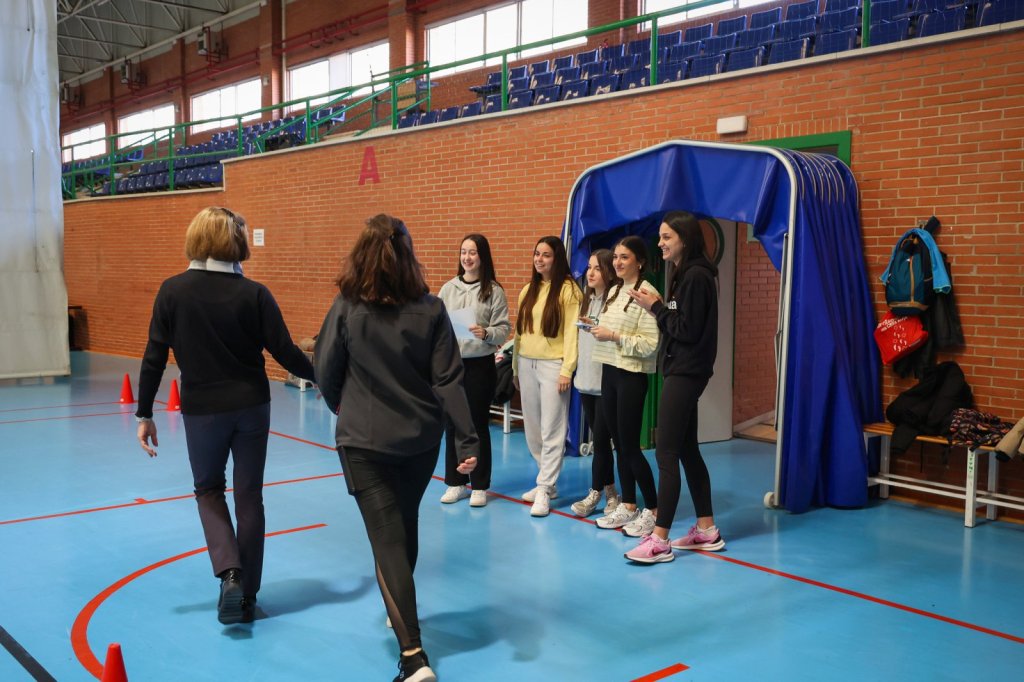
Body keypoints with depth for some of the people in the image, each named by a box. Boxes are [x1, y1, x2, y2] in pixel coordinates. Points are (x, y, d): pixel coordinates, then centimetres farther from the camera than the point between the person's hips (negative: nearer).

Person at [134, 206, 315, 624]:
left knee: (209, 491, 20)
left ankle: (229, 573, -1)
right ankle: (246, 596, 19)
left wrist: (145, 414, 3)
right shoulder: (253, 294, -9)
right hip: (252, 406, 0)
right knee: (249, 497, 12)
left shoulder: (172, 291, -6)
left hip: (201, 410, 0)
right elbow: (284, 352, -8)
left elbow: (154, 358, -5)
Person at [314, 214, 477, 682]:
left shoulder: (346, 308, -9)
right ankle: (401, 611, 45)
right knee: (406, 526, 24)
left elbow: (326, 374, -2)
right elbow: (448, 380, -9)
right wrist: (467, 439, -8)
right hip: (421, 437, 3)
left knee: (387, 541, -1)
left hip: (364, 440, -3)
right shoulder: (430, 309, -6)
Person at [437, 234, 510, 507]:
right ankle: (455, 482, 22)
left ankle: (479, 486, 16)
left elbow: (504, 329, -6)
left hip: (480, 364, -3)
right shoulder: (448, 288, 5)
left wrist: (486, 333, -25)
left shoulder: (494, 290, -4)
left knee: (478, 424, 5)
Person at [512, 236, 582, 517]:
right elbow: (519, 331, 16)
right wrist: (515, 367, 15)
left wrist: (567, 370, -15)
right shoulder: (528, 291, 15)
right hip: (526, 364, 7)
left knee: (551, 430, -4)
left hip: (552, 365, -7)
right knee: (532, 429, 11)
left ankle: (544, 490, -1)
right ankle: (549, 481, 23)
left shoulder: (568, 289, -5)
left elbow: (572, 332, -10)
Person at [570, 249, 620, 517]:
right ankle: (610, 492, 22)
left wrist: (597, 327, -22)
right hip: (586, 378, 7)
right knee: (599, 438, 12)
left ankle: (595, 493, 11)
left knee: (601, 438, -1)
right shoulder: (586, 299, 12)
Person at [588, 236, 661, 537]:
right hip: (609, 371, 8)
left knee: (630, 445, -4)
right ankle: (628, 506, 21)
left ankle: (653, 510, 9)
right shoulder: (614, 291, 12)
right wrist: (598, 330, 5)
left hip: (631, 376, -8)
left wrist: (614, 336, -20)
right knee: (618, 443, 11)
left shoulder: (646, 293, -14)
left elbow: (651, 344, -19)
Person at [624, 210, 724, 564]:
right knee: (687, 450, 13)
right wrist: (657, 307, 0)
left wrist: (656, 307, -11)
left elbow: (688, 331, -19)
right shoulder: (686, 273, 14)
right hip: (683, 371, 10)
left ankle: (659, 540, -5)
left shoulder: (696, 276, -16)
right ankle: (706, 530, 21)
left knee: (666, 454, -9)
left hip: (686, 373, -10)